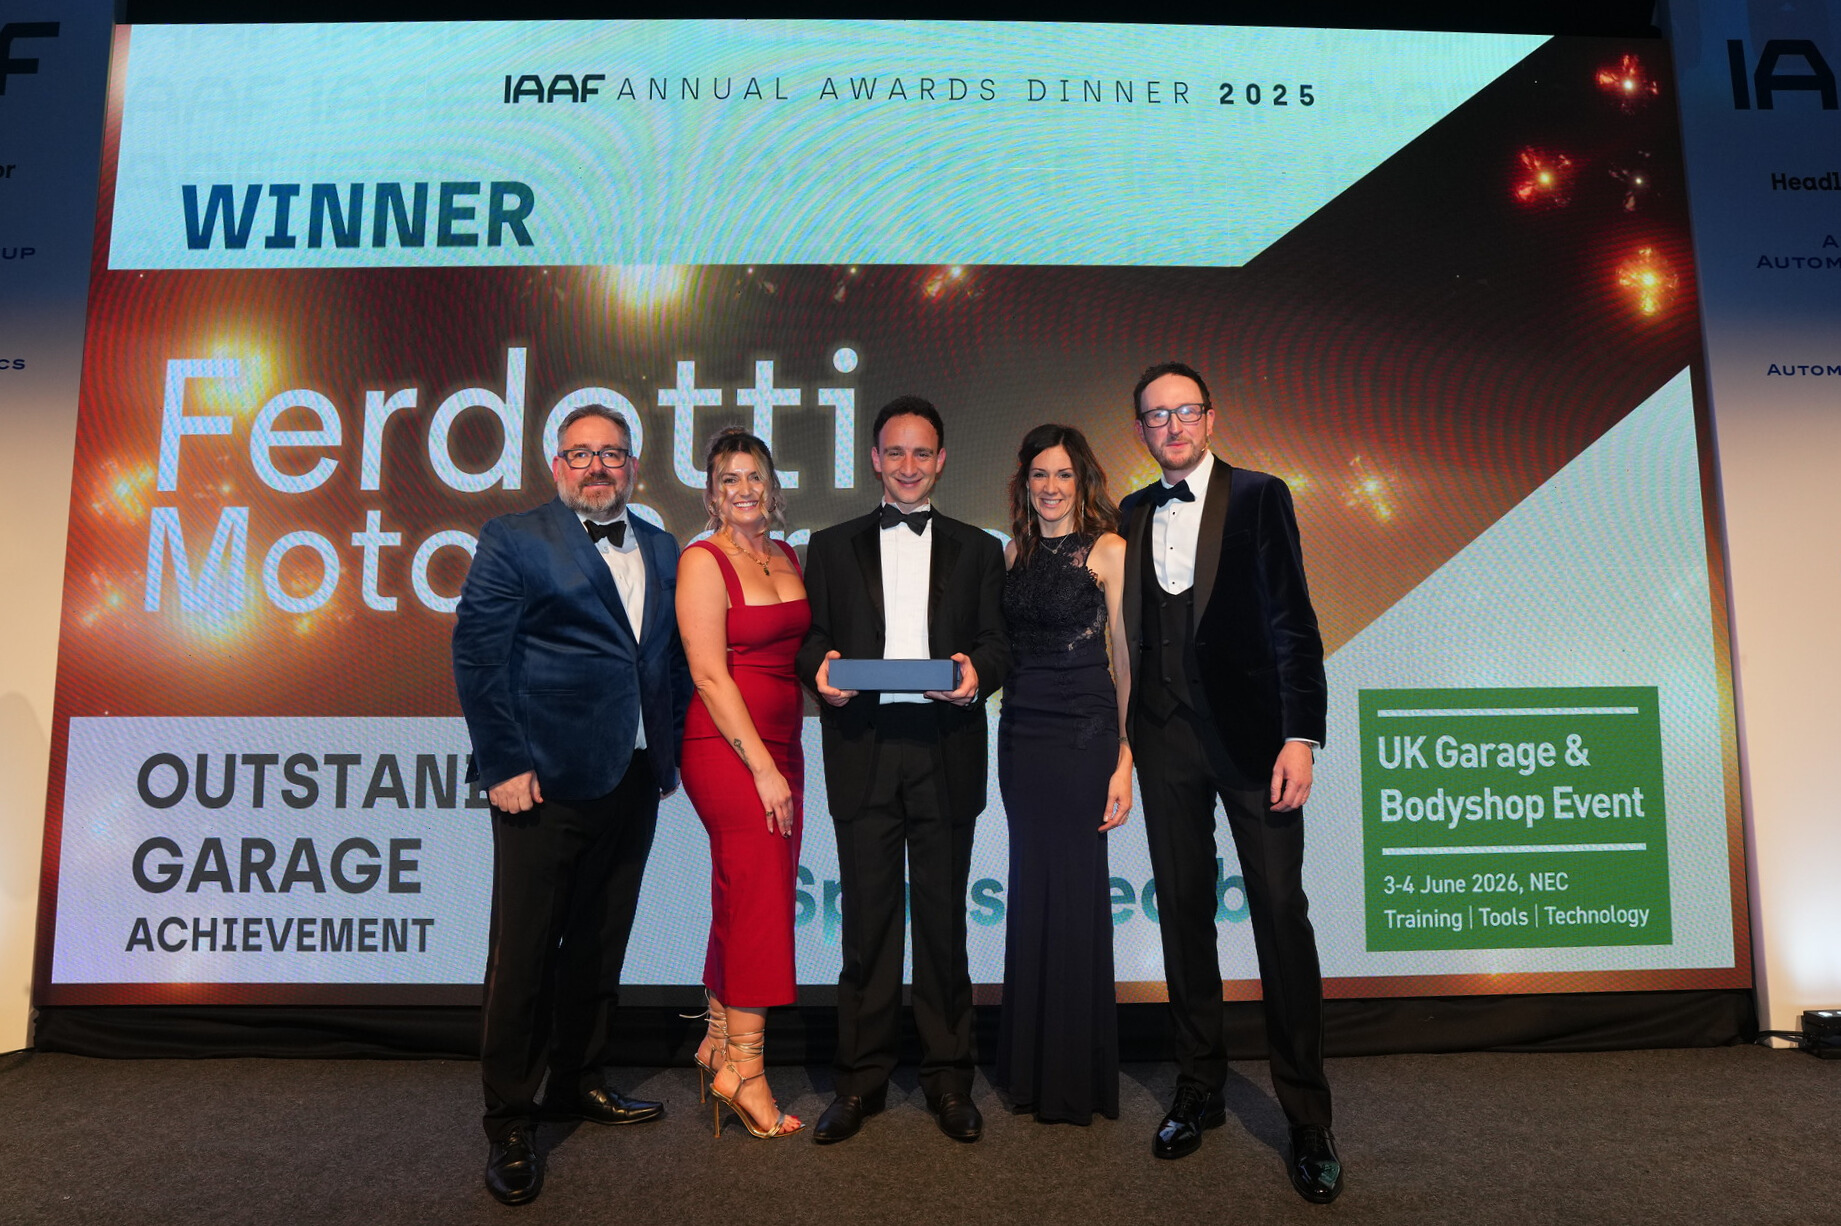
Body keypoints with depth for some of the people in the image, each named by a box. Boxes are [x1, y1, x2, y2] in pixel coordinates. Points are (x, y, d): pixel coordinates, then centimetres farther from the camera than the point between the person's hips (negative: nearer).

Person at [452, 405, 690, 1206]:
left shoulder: (662, 551, 12)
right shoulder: (513, 540, -3)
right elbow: (476, 656, -8)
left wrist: (670, 750, 9)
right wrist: (504, 766, -13)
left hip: (633, 783, 6)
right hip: (548, 783, -5)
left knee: (600, 945, 17)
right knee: (524, 954, 2)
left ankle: (579, 1081, 35)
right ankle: (509, 1124, 17)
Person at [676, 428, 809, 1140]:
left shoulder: (786, 559, 14)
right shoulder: (703, 561, -7)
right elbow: (710, 674, -14)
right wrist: (762, 767, -16)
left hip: (780, 745, 7)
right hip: (725, 747, -7)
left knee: (741, 898, 13)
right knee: (760, 897, -6)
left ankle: (720, 1039, 27)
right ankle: (744, 1068, 6)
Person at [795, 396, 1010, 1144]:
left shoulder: (976, 549, 15)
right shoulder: (833, 547, 15)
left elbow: (997, 641, 7)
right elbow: (811, 637, 10)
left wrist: (977, 670, -14)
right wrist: (819, 669, -12)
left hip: (946, 752, 0)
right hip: (864, 752, 0)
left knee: (944, 919, 6)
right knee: (867, 919, 4)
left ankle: (948, 1076, 20)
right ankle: (862, 1078, 18)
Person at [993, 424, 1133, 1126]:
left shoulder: (1108, 550, -2)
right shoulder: (1014, 553, 12)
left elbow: (1128, 659, -6)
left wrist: (1125, 760, -11)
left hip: (1083, 734, -5)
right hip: (1021, 734, 5)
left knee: (1075, 893, 0)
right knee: (1031, 891, 10)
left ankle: (1077, 1078, 16)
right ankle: (1031, 1067, 25)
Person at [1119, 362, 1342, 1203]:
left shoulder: (1258, 497, 0)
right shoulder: (1132, 517, 12)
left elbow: (1292, 621, -6)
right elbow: (1134, 634, 9)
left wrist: (1300, 735, -13)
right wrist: (1125, 738, 3)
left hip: (1250, 731, -4)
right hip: (1165, 738, 4)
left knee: (1281, 914, -3)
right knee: (1183, 912, 10)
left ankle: (1307, 1121, 9)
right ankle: (1199, 1092, 25)